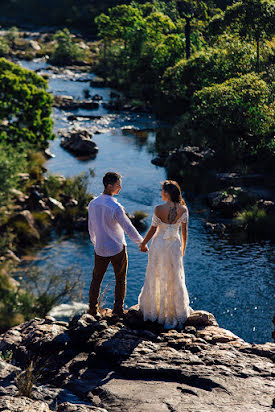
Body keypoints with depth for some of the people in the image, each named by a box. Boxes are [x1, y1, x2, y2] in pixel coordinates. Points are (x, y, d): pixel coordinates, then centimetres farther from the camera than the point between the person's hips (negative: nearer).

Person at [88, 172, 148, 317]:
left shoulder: (93, 204, -6)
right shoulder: (116, 207, -25)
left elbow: (91, 227, 7)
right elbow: (128, 228, -19)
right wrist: (141, 243, -4)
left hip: (100, 249, 5)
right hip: (117, 248, -4)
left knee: (96, 278, 18)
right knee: (120, 280, 14)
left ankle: (93, 309, 23)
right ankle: (118, 309, 21)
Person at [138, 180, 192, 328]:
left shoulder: (159, 209, -21)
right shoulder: (183, 209, -12)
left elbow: (153, 229, -13)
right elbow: (184, 231, -3)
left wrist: (143, 244, 4)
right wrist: (183, 247, 12)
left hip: (159, 244, -2)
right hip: (174, 245, 2)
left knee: (156, 276, 16)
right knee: (175, 277, 16)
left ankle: (151, 307, 31)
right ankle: (178, 311, 24)